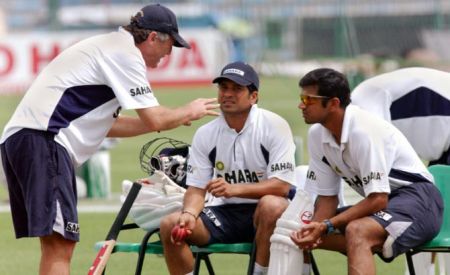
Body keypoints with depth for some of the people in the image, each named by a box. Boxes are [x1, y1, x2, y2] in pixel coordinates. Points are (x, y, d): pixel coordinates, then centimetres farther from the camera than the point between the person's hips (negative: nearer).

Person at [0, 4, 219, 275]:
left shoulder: (108, 47, 27)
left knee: (56, 246, 12)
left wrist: (173, 118, 31)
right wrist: (189, 112, 13)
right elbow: (154, 119, -7)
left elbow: (105, 125, 31)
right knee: (59, 243, -18)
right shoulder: (126, 52, -5)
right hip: (41, 140, -11)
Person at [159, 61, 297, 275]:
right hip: (224, 213, 4)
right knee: (170, 224, -17)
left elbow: (282, 185, -17)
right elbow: (196, 188, 4)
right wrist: (189, 213, -19)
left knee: (271, 205, -38)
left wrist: (234, 189, -30)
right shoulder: (205, 134, 3)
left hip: (264, 217, -4)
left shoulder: (274, 126, -10)